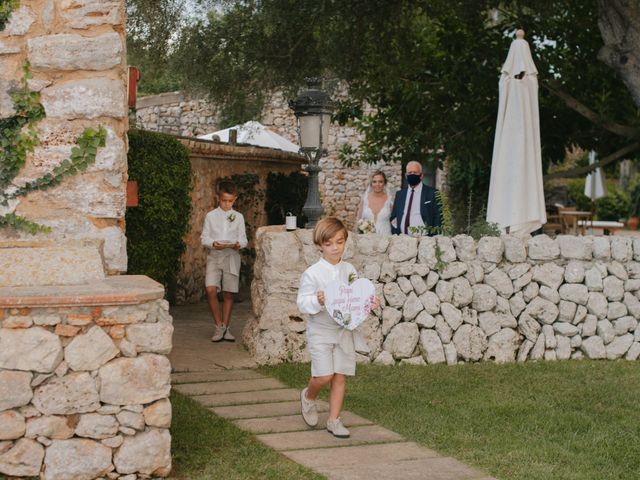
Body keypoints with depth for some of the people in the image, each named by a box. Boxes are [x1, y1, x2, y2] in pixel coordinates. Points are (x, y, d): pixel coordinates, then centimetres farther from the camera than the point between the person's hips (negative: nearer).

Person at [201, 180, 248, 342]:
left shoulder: (238, 217, 9)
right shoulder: (211, 216, 6)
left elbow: (243, 239, 7)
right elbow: (204, 237, 3)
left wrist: (239, 244, -16)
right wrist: (213, 244, -17)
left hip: (231, 256, 1)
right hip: (214, 256, -1)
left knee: (228, 293, 3)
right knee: (211, 290, -16)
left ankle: (225, 327, 14)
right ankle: (219, 326, -5)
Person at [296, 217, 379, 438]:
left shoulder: (349, 270, 5)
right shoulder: (312, 273, -9)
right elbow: (302, 303, -11)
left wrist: (370, 302, -8)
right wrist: (317, 301, -30)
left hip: (345, 330, 4)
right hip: (321, 331, -4)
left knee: (340, 376, 4)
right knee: (324, 376, -11)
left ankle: (334, 420, 16)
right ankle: (308, 396, 23)